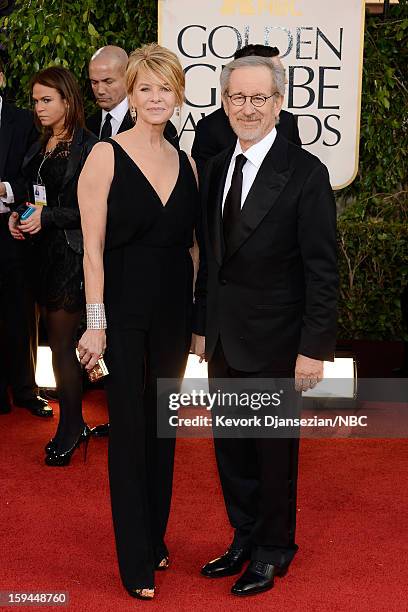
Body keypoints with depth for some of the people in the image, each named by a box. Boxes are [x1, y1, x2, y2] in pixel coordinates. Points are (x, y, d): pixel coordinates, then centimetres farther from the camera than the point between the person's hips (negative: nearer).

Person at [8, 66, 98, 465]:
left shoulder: (86, 148, -12)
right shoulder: (39, 148, 13)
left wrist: (48, 216, -17)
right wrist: (19, 216, 3)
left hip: (70, 254, -7)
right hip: (42, 253, 8)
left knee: (62, 345, -2)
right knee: (57, 340, 11)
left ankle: (69, 429, 12)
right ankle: (75, 424, 21)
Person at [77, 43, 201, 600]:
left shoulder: (186, 164, 7)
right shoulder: (106, 157, -8)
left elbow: (191, 243, 9)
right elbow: (93, 247, -10)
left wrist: (200, 318, 5)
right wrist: (96, 323, -14)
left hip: (174, 313, 5)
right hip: (124, 312, -5)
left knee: (163, 428, 15)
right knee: (130, 431, 4)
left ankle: (156, 538, 33)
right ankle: (136, 561, 17)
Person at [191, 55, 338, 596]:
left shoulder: (306, 173, -13)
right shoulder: (217, 168, 6)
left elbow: (322, 269, -14)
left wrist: (315, 348, -16)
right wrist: (202, 324, 12)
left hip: (273, 342, -6)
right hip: (224, 339, 6)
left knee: (274, 449, 9)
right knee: (231, 447, 17)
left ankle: (274, 550, 28)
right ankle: (245, 539, 35)